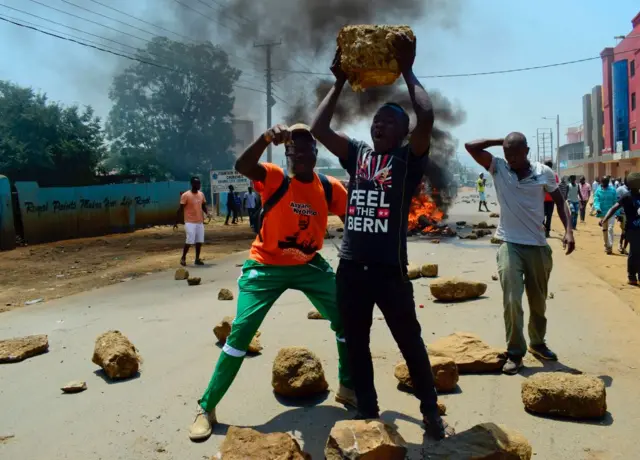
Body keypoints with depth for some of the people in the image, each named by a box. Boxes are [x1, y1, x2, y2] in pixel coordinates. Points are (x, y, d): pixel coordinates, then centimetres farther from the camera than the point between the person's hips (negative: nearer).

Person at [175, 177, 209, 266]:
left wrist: (207, 213, -6)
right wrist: (176, 222, -8)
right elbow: (180, 209, -7)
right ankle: (183, 258, 10)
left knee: (199, 241, 6)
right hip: (190, 222, -6)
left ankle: (197, 259, 17)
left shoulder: (201, 194, 7)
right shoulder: (185, 195, -10)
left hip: (200, 222, 6)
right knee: (189, 241, -9)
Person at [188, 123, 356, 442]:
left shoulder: (330, 188, -4)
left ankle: (348, 388, 25)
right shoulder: (275, 178, -14)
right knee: (240, 331, -9)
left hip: (309, 265, 4)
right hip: (266, 266, -4)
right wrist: (267, 138, -51)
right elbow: (242, 166, -35)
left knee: (345, 320, 2)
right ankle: (206, 407, 7)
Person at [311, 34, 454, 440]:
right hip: (351, 268, 4)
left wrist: (407, 71, -5)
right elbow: (319, 128, 4)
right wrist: (340, 82, 5)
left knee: (411, 344, 8)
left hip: (390, 269, -4)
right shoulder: (357, 154, 11)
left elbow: (427, 117, -15)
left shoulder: (409, 158, 0)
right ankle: (368, 412, 32)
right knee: (356, 344, 15)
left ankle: (432, 416, 24)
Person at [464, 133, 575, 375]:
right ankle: (515, 352, 2)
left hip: (538, 245, 2)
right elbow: (470, 146, -11)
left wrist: (569, 230, -6)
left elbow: (559, 201, 6)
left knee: (539, 301, 16)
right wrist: (501, 141, -9)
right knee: (511, 301, -12)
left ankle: (537, 343, 38)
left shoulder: (544, 172, -2)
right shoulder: (498, 168, -4)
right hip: (510, 245, -2)